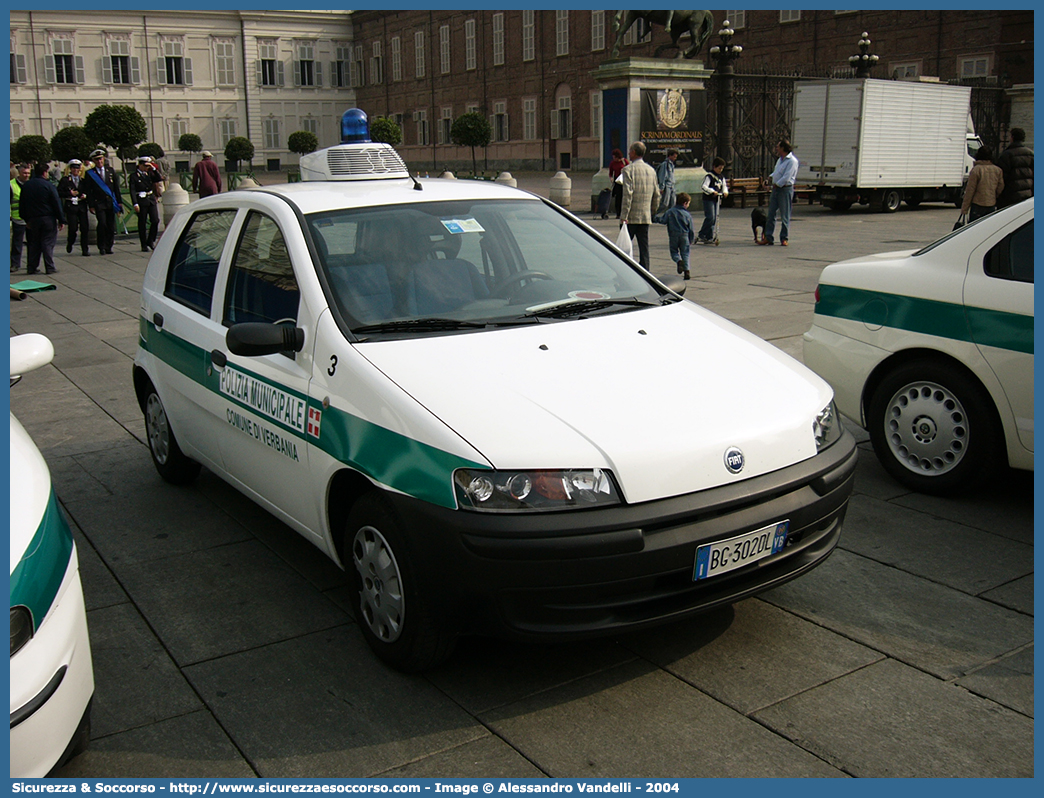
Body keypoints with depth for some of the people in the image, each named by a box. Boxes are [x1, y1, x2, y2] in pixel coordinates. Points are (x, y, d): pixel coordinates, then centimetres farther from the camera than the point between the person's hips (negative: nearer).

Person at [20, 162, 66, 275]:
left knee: (34, 243, 12)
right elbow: (56, 203, -11)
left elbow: (22, 205, 12)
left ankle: (32, 267, 12)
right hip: (48, 218, -5)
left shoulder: (26, 186, 7)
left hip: (33, 219, 5)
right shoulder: (48, 185, -10)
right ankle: (50, 268, -3)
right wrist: (61, 220, -7)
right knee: (48, 243, -2)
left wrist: (27, 219, 20)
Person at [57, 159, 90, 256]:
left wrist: (85, 196, -2)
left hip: (82, 206, 3)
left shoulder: (83, 181, 15)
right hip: (70, 206, -3)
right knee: (73, 228, -9)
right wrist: (69, 193, -12)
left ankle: (84, 249, 4)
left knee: (84, 228, -3)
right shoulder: (64, 180, 5)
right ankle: (70, 242, 21)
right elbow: (59, 193, 0)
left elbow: (87, 192, 20)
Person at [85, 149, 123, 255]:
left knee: (111, 226, 2)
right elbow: (88, 191, 2)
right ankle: (102, 247, -1)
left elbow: (116, 187, 12)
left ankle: (108, 247, 13)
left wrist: (119, 201, 7)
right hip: (99, 203, -3)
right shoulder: (90, 173, 3)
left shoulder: (111, 170, 11)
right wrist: (91, 205, -5)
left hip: (111, 202, 3)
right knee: (102, 224, -14)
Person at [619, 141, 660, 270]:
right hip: (645, 216, 5)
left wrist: (624, 216, -16)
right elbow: (656, 195, 14)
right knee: (644, 247, 5)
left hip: (631, 217, -5)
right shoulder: (651, 170, 11)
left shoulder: (629, 169, -8)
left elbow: (627, 194, -16)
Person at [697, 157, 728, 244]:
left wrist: (725, 192, -3)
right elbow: (704, 187, -20)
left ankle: (709, 237, 12)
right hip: (708, 199, -8)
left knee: (714, 218, 6)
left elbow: (724, 186, 20)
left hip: (717, 199, 8)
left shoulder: (721, 178, 14)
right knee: (710, 217, -16)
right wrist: (712, 192, -33)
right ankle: (701, 235, -6)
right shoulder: (709, 176, -10)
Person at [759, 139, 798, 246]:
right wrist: (771, 176, 9)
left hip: (785, 189, -9)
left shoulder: (792, 160, -12)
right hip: (776, 189, 9)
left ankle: (784, 238, 6)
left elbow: (787, 177, -19)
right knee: (770, 214, 6)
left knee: (785, 215, -2)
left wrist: (777, 184, -11)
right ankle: (768, 237, 10)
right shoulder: (780, 159, 16)